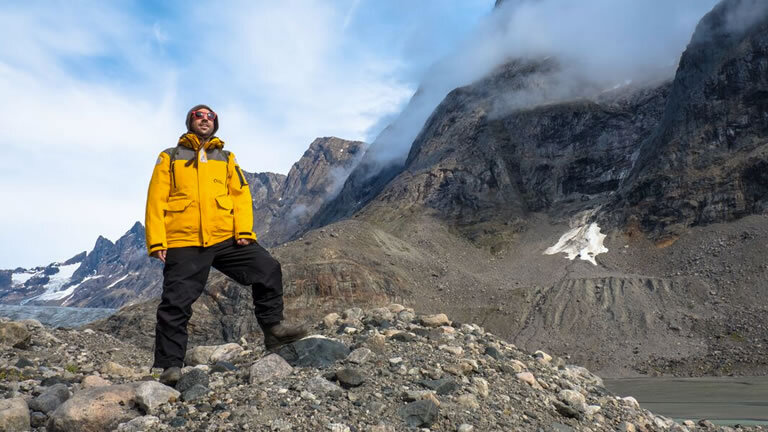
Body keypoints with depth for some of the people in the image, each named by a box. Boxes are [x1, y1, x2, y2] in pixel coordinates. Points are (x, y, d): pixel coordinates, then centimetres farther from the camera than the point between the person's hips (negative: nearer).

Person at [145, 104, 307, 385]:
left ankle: (273, 329, 6)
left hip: (226, 238, 2)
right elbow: (156, 200, 5)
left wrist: (244, 230, -8)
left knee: (268, 270, -7)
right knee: (175, 304, -2)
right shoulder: (169, 158, 12)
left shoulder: (226, 159, 18)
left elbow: (241, 194, 8)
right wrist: (156, 242, -6)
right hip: (184, 243, -2)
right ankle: (170, 366, 9)